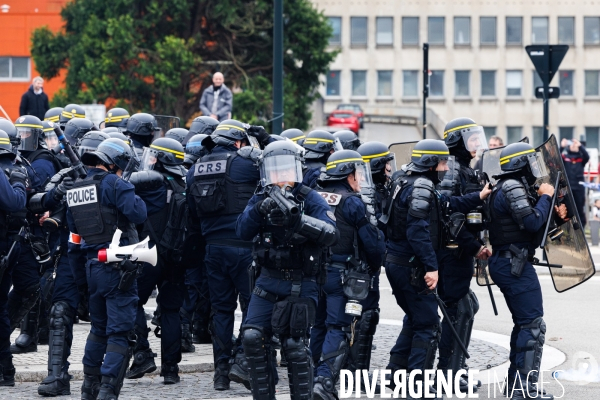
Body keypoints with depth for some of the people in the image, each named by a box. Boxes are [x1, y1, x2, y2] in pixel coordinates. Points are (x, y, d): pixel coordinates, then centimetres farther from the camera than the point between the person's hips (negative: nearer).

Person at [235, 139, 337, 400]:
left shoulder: (309, 199, -5)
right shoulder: (261, 199, 8)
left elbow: (330, 233, -20)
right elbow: (243, 232, -7)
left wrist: (298, 219, -35)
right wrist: (259, 210, -26)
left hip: (301, 284, -4)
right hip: (268, 282, 4)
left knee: (294, 344, -10)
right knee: (253, 336, -7)